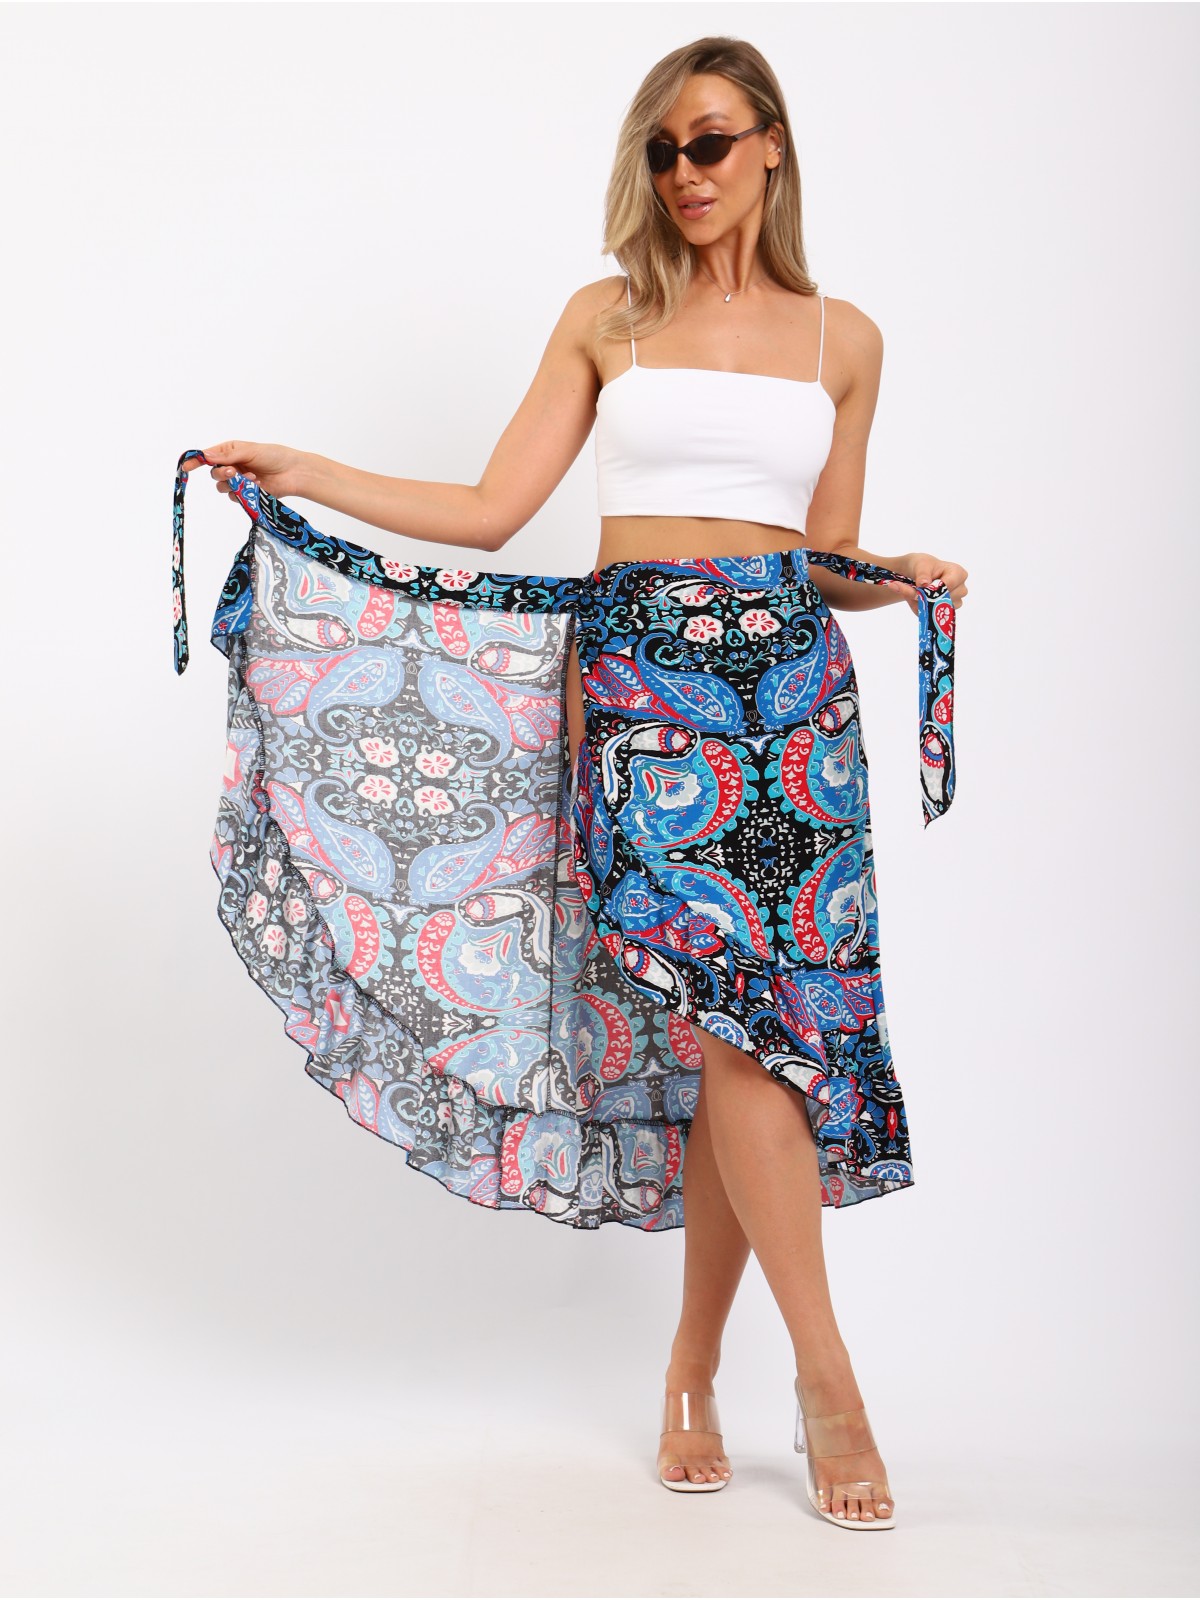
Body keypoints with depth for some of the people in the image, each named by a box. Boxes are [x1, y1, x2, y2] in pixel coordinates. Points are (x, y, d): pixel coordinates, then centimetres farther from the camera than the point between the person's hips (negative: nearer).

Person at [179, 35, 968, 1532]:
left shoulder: (843, 338, 14)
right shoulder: (606, 317, 11)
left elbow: (828, 562, 16)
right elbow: (489, 510, 6)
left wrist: (903, 574, -5)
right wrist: (297, 472, 1)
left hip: (789, 677, 2)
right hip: (639, 675, -1)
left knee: (737, 1025, -4)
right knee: (732, 1009, -13)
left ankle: (694, 1366, 13)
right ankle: (826, 1378, -4)